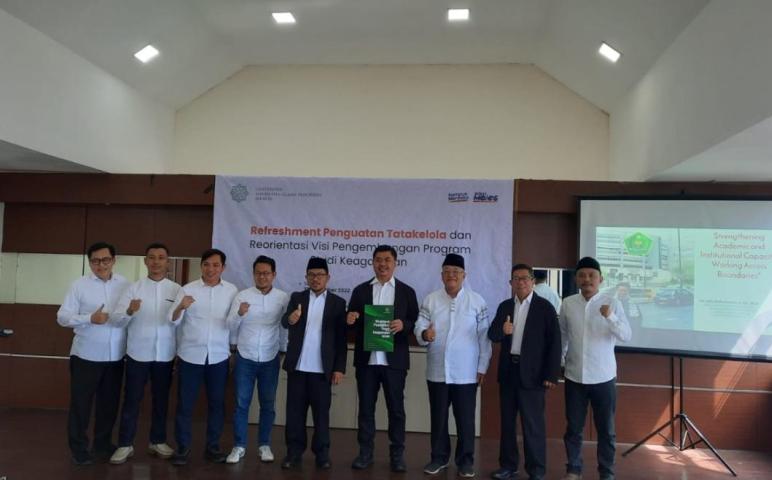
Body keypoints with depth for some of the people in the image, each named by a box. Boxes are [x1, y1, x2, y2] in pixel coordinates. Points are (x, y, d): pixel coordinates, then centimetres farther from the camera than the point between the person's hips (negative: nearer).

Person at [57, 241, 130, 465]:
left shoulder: (125, 284, 1)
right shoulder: (80, 285, -4)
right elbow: (62, 317, -7)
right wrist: (90, 318, -20)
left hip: (116, 356, 2)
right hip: (86, 355, -2)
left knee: (109, 402, 14)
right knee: (81, 402, 8)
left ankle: (103, 444, 31)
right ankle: (78, 447, 24)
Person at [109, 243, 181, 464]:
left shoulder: (177, 290, 2)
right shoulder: (133, 288, 1)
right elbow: (118, 319, -7)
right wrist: (129, 311, -25)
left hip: (165, 354, 1)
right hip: (138, 353, -1)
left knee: (161, 399, 13)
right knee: (132, 400, 7)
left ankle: (157, 441, 27)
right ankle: (125, 444, 19)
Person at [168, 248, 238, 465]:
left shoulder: (232, 291, 1)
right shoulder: (187, 289, -2)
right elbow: (173, 321, -7)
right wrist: (180, 307, -26)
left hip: (219, 357, 1)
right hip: (190, 355, -1)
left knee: (216, 403, 10)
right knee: (185, 403, 6)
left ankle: (213, 446, 23)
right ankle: (182, 447, 20)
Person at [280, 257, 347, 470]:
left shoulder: (338, 303, 3)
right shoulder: (296, 298, 7)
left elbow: (341, 338, 1)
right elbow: (284, 321, -9)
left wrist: (339, 367, -4)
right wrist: (290, 318, -33)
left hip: (322, 368, -1)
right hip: (297, 366, 1)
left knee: (321, 412, 6)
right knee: (295, 411, 8)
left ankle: (322, 452, 17)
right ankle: (294, 451, 18)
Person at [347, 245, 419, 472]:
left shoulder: (407, 291, 5)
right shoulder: (360, 290, 9)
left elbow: (416, 323, 2)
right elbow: (353, 323, 9)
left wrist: (403, 325, -18)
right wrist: (350, 320, -13)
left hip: (394, 360, -1)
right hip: (366, 359, 1)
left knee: (396, 408, 6)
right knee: (366, 407, 8)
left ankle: (397, 454, 17)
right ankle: (365, 452, 19)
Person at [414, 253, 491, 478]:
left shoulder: (477, 301, -1)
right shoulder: (430, 300, 2)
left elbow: (484, 337, 0)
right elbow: (419, 327, -3)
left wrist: (482, 367, -2)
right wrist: (424, 334, -26)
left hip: (466, 372, -1)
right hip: (437, 371, 1)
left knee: (465, 419, 7)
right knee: (438, 417, 13)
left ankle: (465, 460, 23)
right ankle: (439, 457, 28)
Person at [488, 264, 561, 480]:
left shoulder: (545, 307, -5)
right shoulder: (504, 306, 9)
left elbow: (554, 342, -8)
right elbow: (492, 335, 5)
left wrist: (551, 374, -13)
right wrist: (502, 330, -18)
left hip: (532, 372, -5)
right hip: (508, 370, 5)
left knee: (533, 423, 1)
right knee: (507, 420, 13)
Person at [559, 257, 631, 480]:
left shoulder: (612, 303, -6)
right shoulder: (567, 303, 0)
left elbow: (626, 336, -12)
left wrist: (610, 317, -28)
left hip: (603, 377, -1)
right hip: (574, 376, 2)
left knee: (606, 429, 10)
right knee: (573, 427, 11)